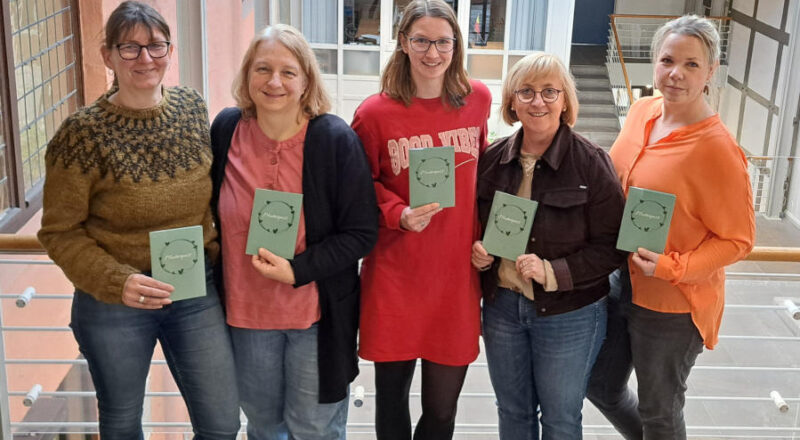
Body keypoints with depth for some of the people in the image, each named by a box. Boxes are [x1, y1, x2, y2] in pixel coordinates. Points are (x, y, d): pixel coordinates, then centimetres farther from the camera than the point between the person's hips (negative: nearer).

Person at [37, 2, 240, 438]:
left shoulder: (193, 107, -2)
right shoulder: (83, 133, -15)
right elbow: (59, 232, -9)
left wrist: (219, 253, 2)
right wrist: (117, 282, -22)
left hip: (198, 292, 3)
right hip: (114, 305, -3)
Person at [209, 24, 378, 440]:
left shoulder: (336, 140, -17)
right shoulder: (226, 129, -5)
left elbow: (361, 233, -14)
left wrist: (298, 270, -24)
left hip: (318, 315, -3)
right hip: (245, 311, 4)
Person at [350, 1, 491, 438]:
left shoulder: (477, 99, 1)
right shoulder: (375, 113, -8)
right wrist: (399, 214, -15)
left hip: (457, 277, 2)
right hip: (395, 278, -2)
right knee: (391, 395, 13)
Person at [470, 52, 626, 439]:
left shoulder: (591, 163, -14)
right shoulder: (493, 159, -1)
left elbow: (611, 247, -13)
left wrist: (552, 272, -25)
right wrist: (477, 251, -8)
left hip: (569, 316, -4)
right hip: (502, 306, 4)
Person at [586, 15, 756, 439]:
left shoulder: (718, 149, -24)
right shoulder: (642, 110, -3)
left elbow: (737, 240, -17)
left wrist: (672, 267, -27)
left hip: (673, 306, -7)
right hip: (621, 284, 7)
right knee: (602, 385, 23)